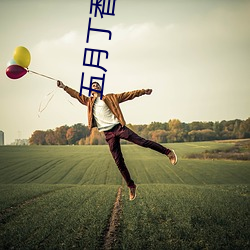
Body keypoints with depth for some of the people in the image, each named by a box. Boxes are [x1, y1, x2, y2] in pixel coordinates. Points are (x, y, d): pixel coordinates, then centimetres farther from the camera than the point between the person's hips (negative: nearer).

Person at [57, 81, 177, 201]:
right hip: (108, 134, 2)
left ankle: (168, 152, 0)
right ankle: (131, 186, 10)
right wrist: (64, 87, 10)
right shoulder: (89, 101, 18)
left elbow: (128, 95, 9)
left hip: (118, 127, -2)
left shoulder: (110, 98, 12)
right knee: (119, 162, 1)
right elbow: (76, 94, 19)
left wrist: (143, 91, 3)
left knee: (142, 141, -14)